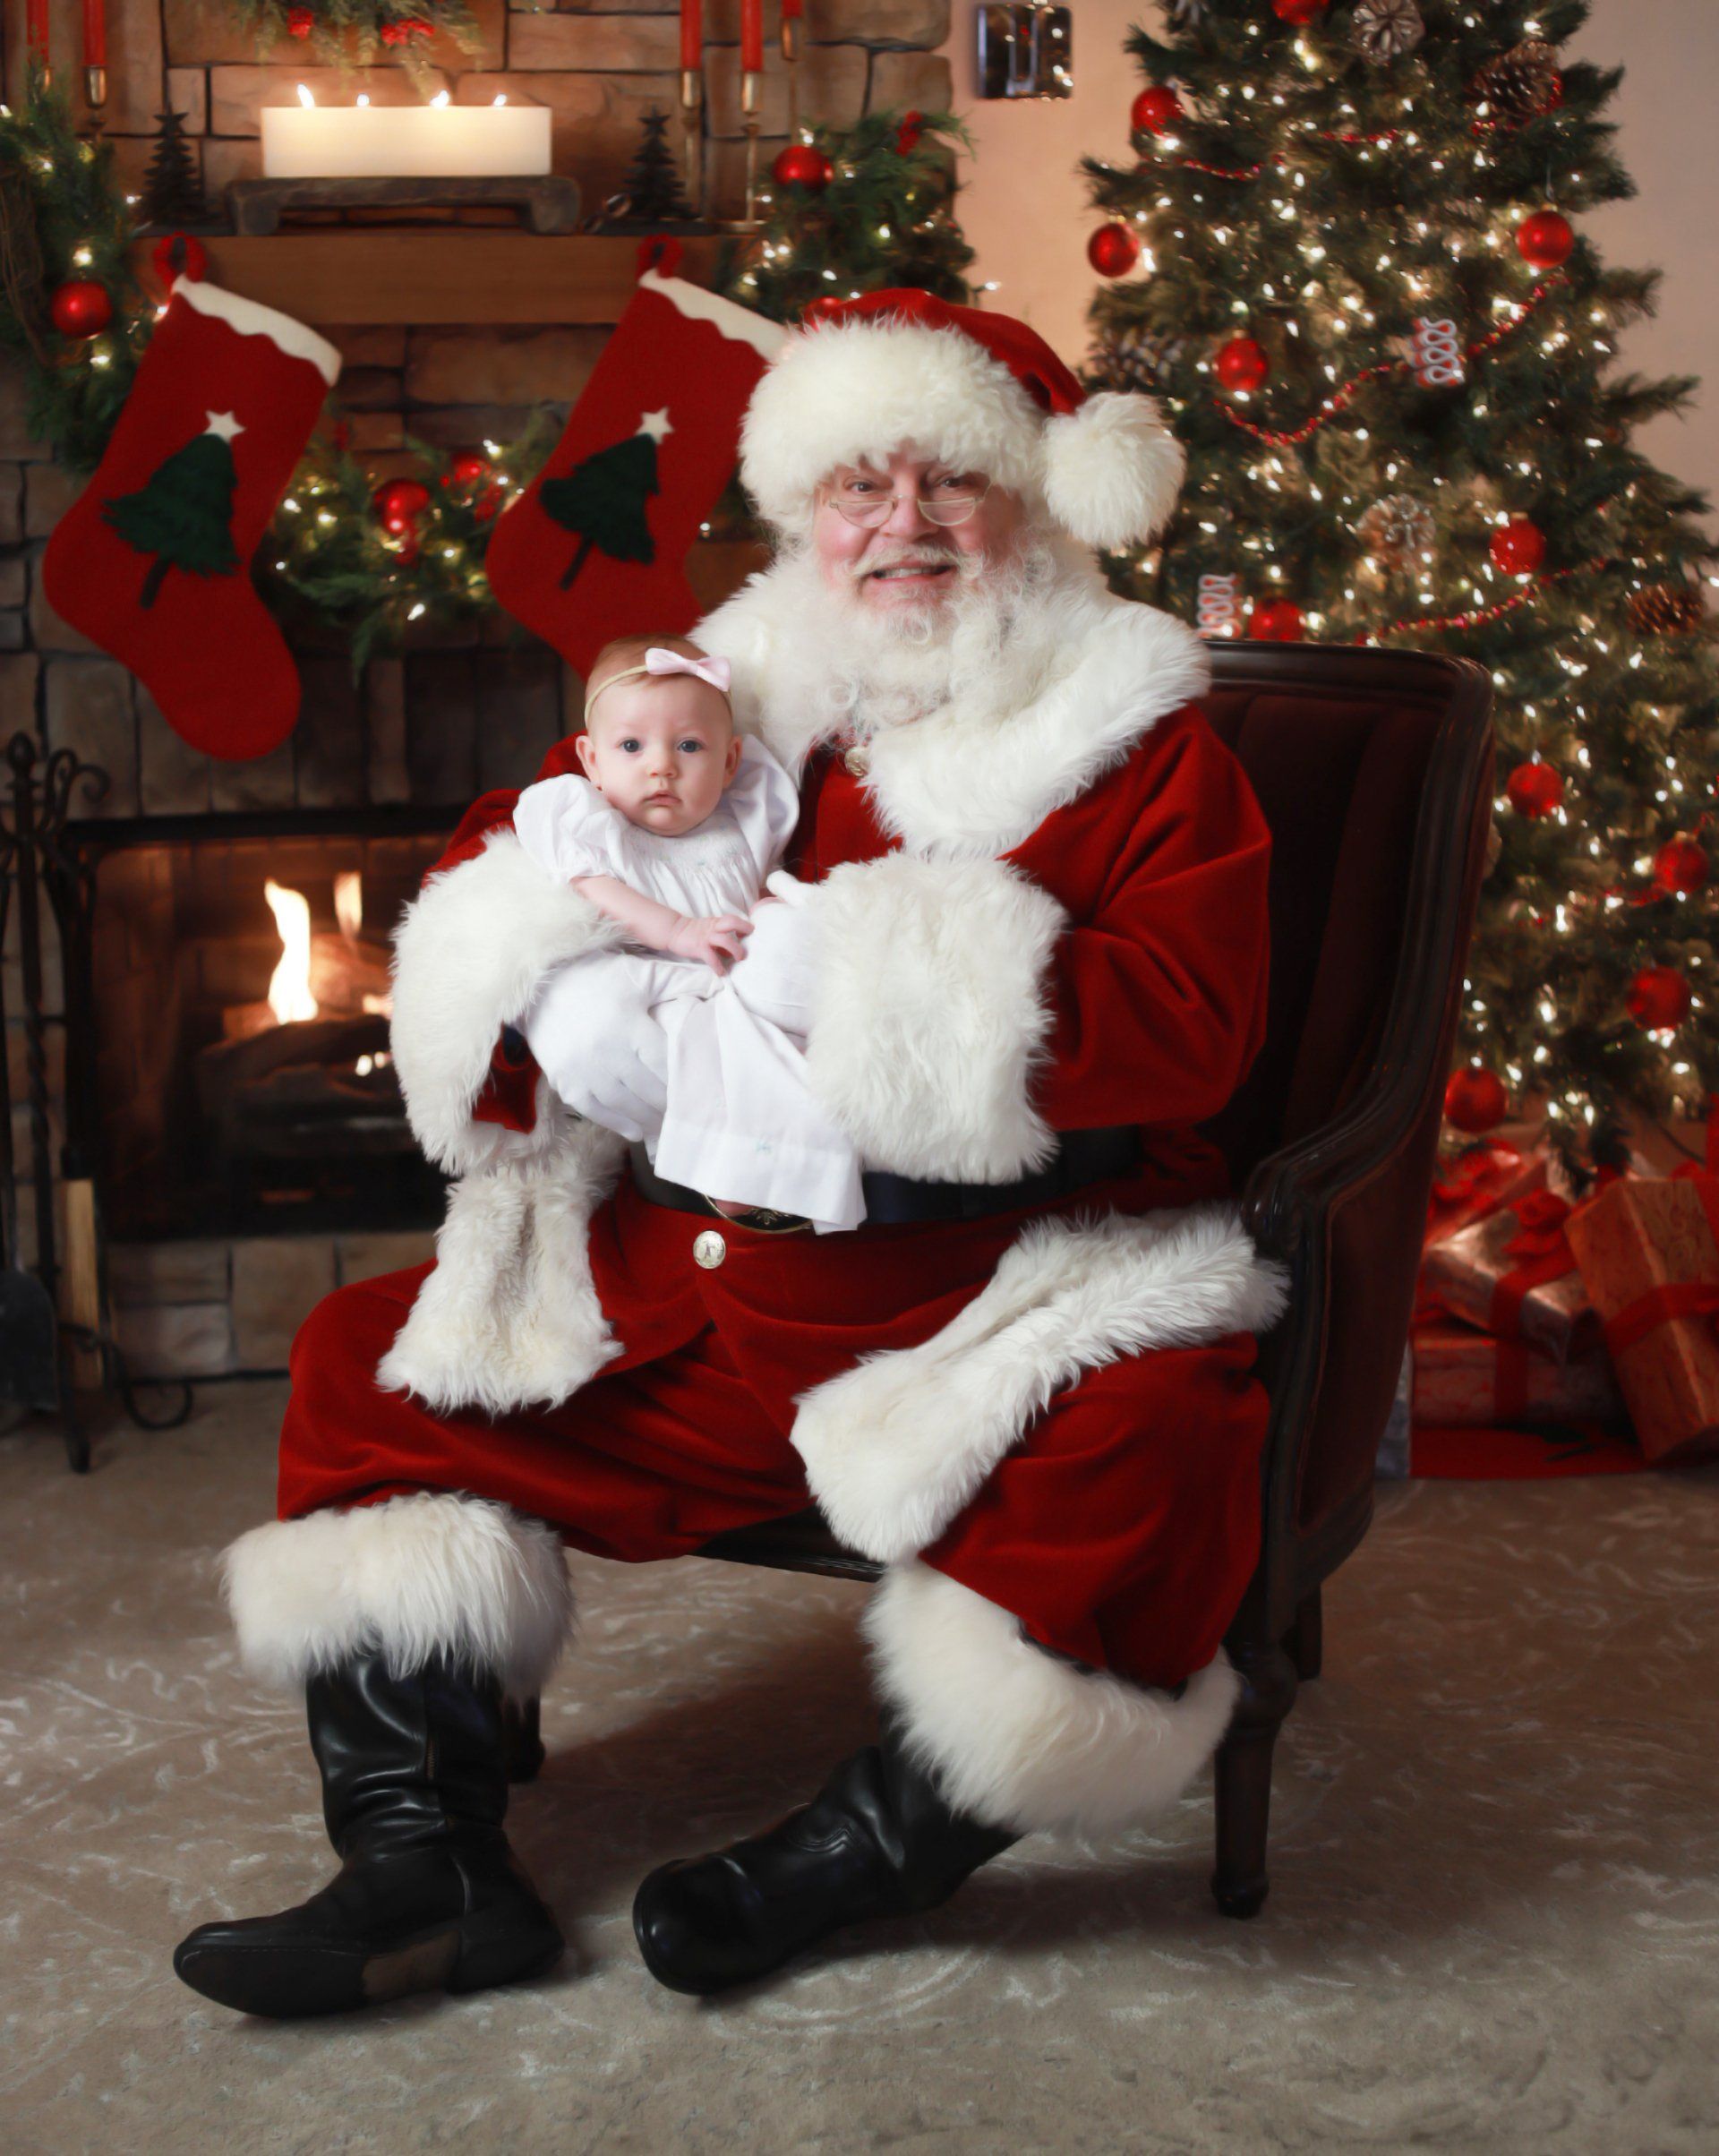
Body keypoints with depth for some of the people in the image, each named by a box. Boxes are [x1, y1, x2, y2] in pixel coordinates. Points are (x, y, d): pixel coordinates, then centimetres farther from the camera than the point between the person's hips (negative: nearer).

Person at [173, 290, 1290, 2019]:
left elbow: (1190, 1028, -17)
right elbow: (494, 872, 16)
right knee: (370, 1363, 2)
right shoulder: (717, 708, 12)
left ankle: (856, 1859, -9)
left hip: (1006, 1293, -5)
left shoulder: (1141, 749, -2)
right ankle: (423, 1863, 1)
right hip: (699, 1280, 5)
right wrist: (572, 1005, -8)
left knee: (1133, 1473, -34)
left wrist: (866, 967, -22)